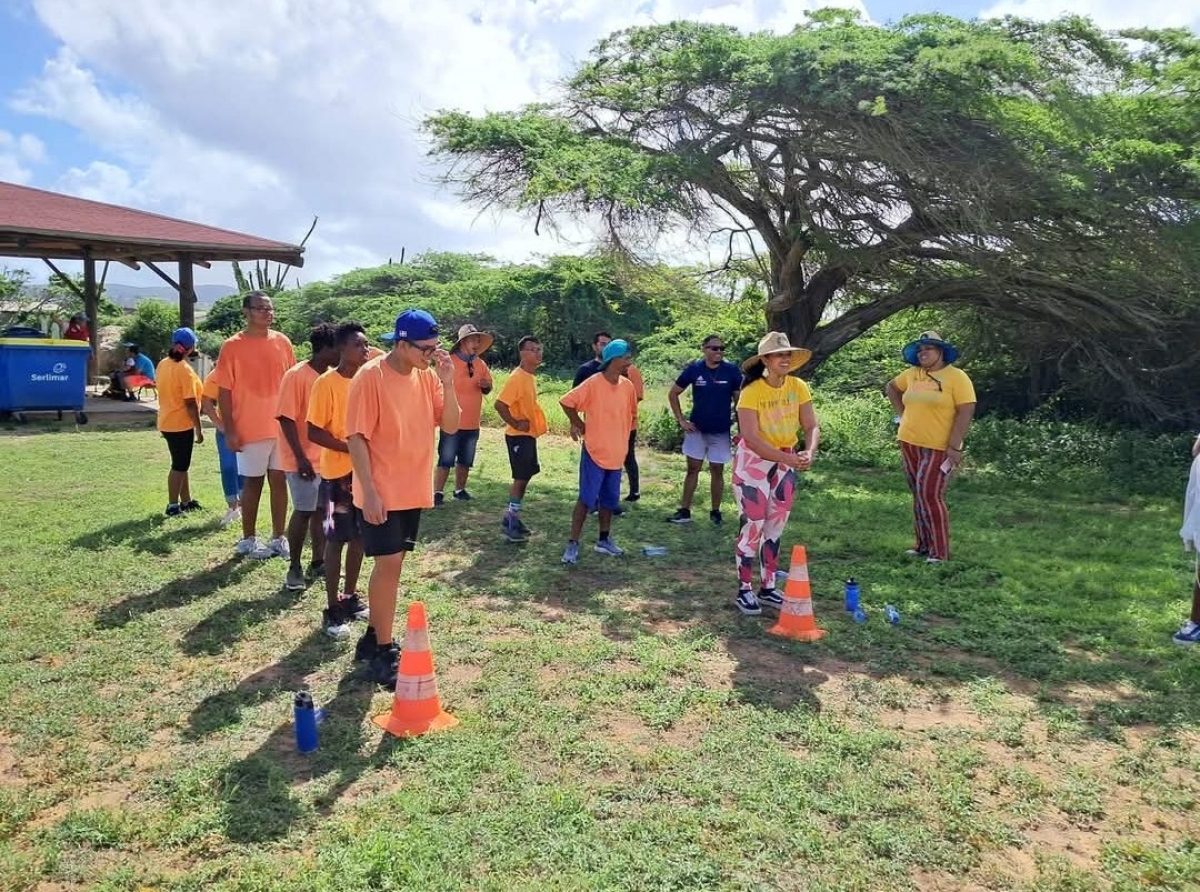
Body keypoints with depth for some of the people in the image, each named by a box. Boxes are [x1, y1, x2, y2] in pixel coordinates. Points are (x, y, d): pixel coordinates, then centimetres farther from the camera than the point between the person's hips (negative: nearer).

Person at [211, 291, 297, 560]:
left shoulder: (282, 343, 5)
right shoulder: (232, 346, -6)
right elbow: (224, 391, -6)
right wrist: (229, 430, -10)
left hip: (282, 426, 4)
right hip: (250, 429, -3)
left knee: (279, 481, 8)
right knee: (252, 483, 7)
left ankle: (278, 537, 19)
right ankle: (248, 539, 20)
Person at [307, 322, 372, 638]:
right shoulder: (326, 383, -12)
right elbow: (314, 431, -15)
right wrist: (349, 447, -22)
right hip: (338, 473, -6)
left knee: (360, 536, 13)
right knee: (337, 539, 0)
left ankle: (350, 597, 28)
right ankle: (332, 610, 9)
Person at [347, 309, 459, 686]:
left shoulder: (428, 377, 5)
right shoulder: (370, 377, -14)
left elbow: (451, 426, 1)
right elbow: (356, 437, -15)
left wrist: (447, 384, -13)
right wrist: (369, 491, -19)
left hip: (413, 490, 7)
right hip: (381, 493, -7)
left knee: (391, 564, 15)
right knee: (389, 564, -6)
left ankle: (373, 636, 29)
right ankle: (383, 651, 5)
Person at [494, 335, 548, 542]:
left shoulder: (530, 376, 9)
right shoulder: (517, 377, -20)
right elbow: (500, 404, -26)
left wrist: (538, 422, 11)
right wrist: (515, 423, -20)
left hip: (529, 435, 9)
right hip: (519, 436, -9)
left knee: (526, 477, 15)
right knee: (521, 478, -4)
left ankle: (511, 517, 25)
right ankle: (512, 523, 5)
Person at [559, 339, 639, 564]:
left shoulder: (627, 386, 4)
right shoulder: (593, 384, -15)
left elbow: (631, 415, 18)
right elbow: (567, 402, -11)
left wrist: (622, 437, 14)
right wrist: (579, 425, -1)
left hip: (616, 454, 6)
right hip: (594, 452, -6)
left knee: (609, 500, 15)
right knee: (586, 499, -5)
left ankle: (604, 540, 29)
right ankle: (573, 544, 2)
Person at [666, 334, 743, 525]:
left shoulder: (732, 371, -9)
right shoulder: (693, 369, -8)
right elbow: (673, 394, 3)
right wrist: (681, 420, -2)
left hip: (721, 431, 0)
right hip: (696, 429, 1)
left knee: (717, 471, 8)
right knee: (693, 469, 6)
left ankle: (715, 512, 19)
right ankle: (684, 511, 11)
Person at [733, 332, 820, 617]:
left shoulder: (799, 387, -6)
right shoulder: (752, 391, -21)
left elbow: (812, 426, -6)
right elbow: (750, 437, -27)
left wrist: (810, 452, -27)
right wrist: (788, 458, -33)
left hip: (786, 462, 6)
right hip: (754, 462, -6)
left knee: (776, 526, 13)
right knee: (752, 525, -3)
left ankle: (768, 588, 24)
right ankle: (745, 590, 10)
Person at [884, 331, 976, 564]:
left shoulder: (956, 377, -10)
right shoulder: (912, 374, 8)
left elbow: (966, 412, -15)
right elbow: (892, 387, 26)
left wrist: (955, 446, -20)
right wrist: (901, 413, 13)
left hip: (939, 447, -6)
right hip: (910, 443, 6)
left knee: (930, 495, -12)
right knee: (918, 494, 11)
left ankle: (940, 552, -4)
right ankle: (923, 544, 21)